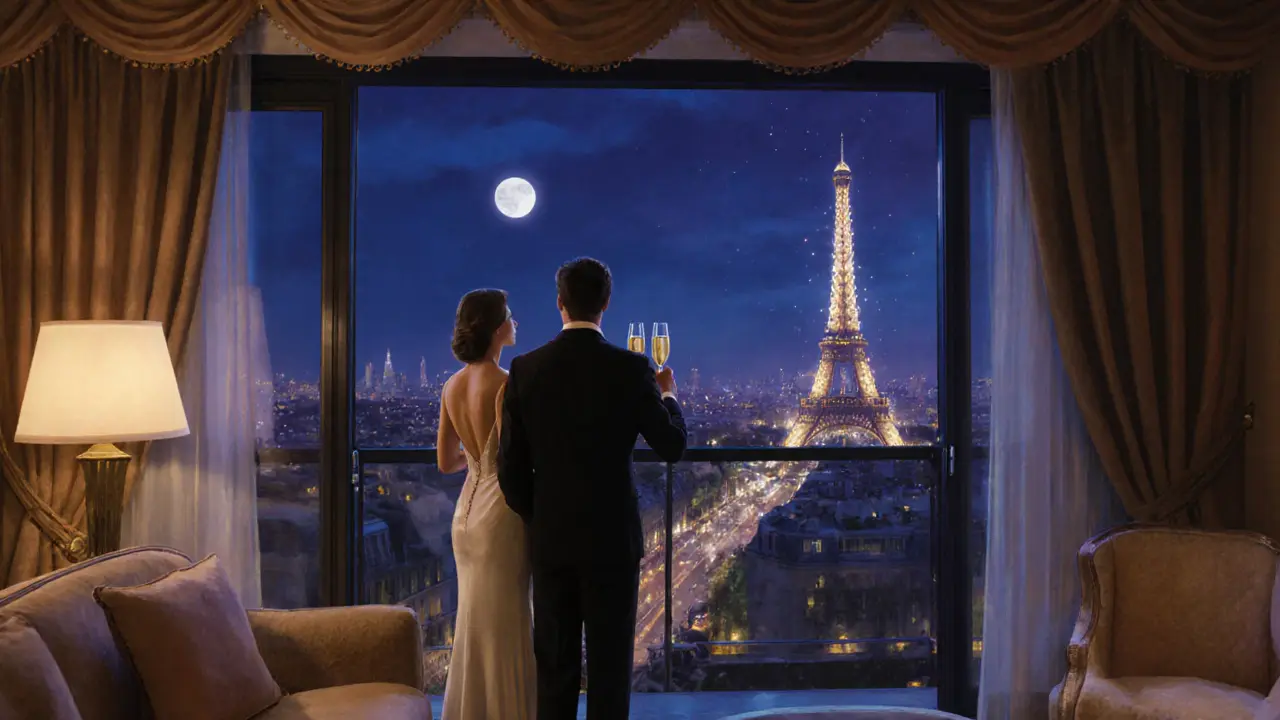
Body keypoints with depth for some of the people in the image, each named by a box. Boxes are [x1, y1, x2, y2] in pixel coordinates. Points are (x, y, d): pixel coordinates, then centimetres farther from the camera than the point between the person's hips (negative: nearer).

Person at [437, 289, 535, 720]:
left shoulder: (452, 386, 6)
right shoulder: (506, 384, -17)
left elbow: (446, 462, 10)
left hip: (468, 509, 8)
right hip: (501, 511, -8)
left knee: (475, 623, 17)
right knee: (502, 628, 1)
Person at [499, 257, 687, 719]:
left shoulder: (526, 368, -3)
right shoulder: (630, 368, -10)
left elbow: (511, 464, 0)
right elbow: (673, 447, -1)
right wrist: (668, 394, 18)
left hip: (550, 537, 3)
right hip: (612, 537, -2)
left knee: (554, 663, 10)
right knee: (609, 663, 5)